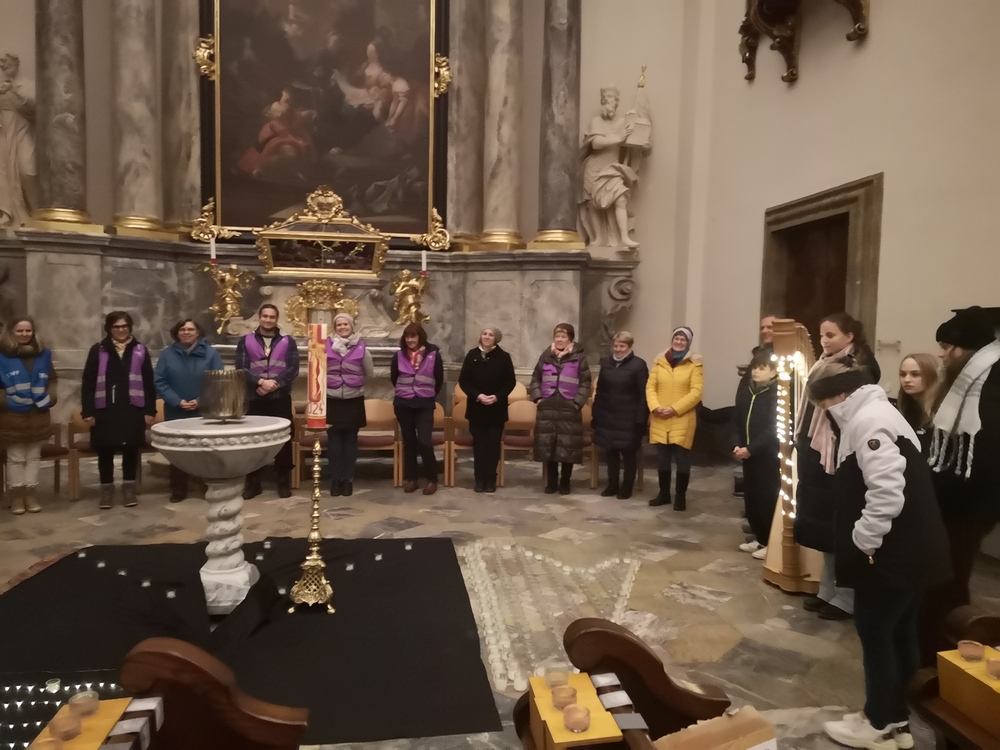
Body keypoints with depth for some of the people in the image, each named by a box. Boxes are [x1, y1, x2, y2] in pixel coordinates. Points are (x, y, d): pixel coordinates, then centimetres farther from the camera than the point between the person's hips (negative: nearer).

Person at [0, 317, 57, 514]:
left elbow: (52, 380, 15)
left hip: (38, 415, 4)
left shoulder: (43, 355, 8)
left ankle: (31, 495, 18)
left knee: (34, 457, 10)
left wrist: (50, 398, 2)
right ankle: (17, 496, 12)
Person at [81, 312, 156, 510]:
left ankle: (129, 488, 20)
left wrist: (150, 410, -1)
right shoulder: (98, 350, 2)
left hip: (133, 409, 0)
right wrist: (88, 411, -5)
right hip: (105, 410, 0)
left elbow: (149, 384, 4)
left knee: (131, 449, 7)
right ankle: (107, 489, 19)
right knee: (105, 450, 6)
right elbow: (88, 383, 1)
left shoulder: (140, 351, 5)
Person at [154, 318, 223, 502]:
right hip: (175, 412, 1)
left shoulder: (211, 353, 0)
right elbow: (160, 382, -2)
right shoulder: (167, 354, 3)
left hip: (204, 412, -1)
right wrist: (177, 401, -14)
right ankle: (178, 491, 18)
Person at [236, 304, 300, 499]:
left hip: (281, 399, 0)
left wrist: (274, 383, -18)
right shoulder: (245, 341, 7)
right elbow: (241, 368, -5)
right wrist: (261, 382, -20)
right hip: (254, 399, 1)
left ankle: (284, 482, 14)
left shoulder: (288, 342, 6)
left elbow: (293, 369, -4)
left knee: (283, 439, 3)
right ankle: (253, 483, 16)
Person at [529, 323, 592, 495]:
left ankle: (565, 483, 13)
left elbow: (585, 383, -2)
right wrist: (537, 397, 0)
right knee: (547, 446, 4)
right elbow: (535, 378, 13)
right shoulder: (546, 356, 9)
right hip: (547, 407, 3)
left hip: (569, 408, -3)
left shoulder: (579, 357, 0)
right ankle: (551, 482, 16)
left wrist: (577, 402, -10)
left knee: (567, 447, 0)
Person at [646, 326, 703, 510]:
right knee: (662, 458, 11)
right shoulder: (659, 362, 9)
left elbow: (696, 392, -9)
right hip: (660, 420, 3)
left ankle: (681, 496, 13)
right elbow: (650, 386, 5)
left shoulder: (694, 364, -1)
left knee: (682, 459, 2)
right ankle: (664, 493, 24)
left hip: (682, 420, -3)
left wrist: (675, 409, -16)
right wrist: (655, 407, -12)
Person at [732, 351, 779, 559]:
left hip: (767, 456, -7)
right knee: (750, 499, 12)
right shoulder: (744, 394, 10)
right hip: (747, 454, 7)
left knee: (768, 499, 0)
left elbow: (772, 429, -16)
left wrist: (750, 448, -19)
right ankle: (760, 539, 27)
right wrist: (737, 445, -4)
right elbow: (736, 423, 11)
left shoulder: (776, 395, -11)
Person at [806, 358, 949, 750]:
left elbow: (886, 491, -29)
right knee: (898, 634, 18)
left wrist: (863, 540, -18)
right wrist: (864, 542, 14)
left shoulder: (867, 420, -19)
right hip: (910, 550, 10)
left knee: (875, 633, 5)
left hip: (894, 554, -10)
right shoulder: (874, 413, 13)